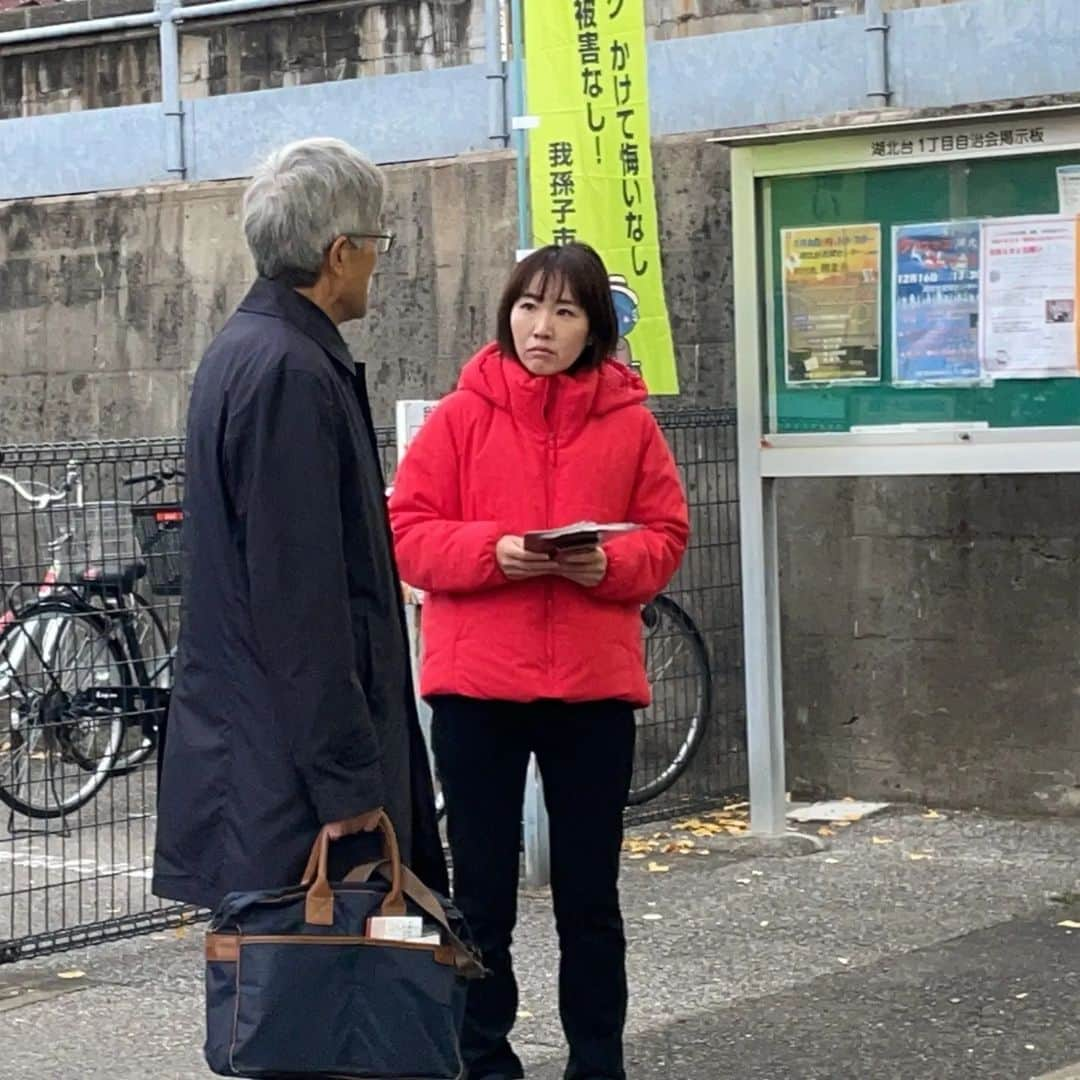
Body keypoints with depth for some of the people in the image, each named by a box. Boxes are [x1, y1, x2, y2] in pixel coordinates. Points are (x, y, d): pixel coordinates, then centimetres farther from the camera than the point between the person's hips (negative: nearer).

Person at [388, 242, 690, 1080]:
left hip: (595, 684, 1)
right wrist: (493, 551, -18)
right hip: (477, 682, -1)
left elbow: (667, 535, 6)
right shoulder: (463, 415, -1)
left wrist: (609, 563, -14)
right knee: (482, 893, 7)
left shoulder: (629, 421, 3)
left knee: (590, 895, 10)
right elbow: (409, 531, -2)